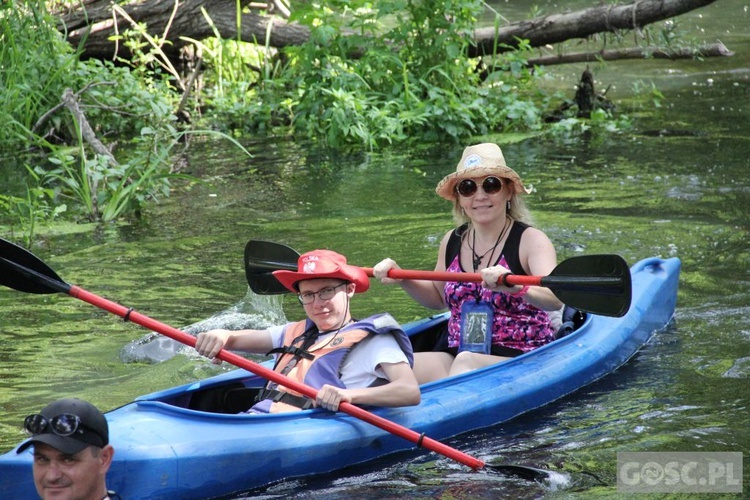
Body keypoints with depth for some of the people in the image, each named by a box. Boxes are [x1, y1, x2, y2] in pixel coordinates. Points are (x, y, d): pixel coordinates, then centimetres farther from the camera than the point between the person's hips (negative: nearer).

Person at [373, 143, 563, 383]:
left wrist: (516, 288, -44)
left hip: (520, 360, -5)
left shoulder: (530, 240, -6)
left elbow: (556, 299, -24)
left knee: (466, 362, -38)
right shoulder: (452, 241, 11)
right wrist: (402, 280, 10)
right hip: (454, 353, 5)